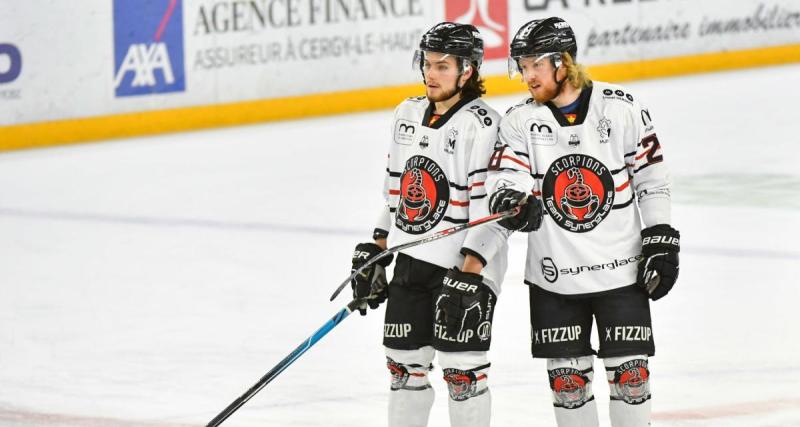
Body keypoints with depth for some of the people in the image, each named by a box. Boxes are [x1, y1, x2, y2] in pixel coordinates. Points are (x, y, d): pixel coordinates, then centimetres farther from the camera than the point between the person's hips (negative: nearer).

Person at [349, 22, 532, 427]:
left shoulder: (482, 126, -16)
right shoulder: (408, 115, 9)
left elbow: (492, 211, -20)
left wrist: (468, 275, -24)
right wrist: (374, 254, 16)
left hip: (467, 268, -7)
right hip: (412, 262, 7)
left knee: (461, 372, -5)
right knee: (404, 365, 11)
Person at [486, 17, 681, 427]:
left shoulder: (621, 108, -5)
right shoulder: (519, 121, 0)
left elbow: (652, 179, 1)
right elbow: (503, 178, -13)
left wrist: (661, 242, -2)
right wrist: (509, 199, -36)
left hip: (621, 269, -2)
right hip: (553, 275, 2)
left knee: (629, 372, -1)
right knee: (567, 378, 6)